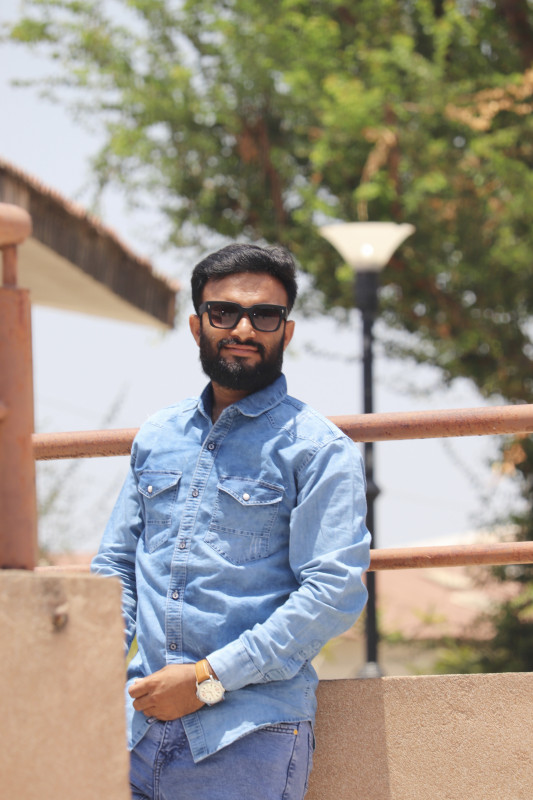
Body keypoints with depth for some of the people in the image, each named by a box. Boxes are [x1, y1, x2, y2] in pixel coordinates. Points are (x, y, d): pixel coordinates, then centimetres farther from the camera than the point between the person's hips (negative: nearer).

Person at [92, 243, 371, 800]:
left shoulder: (318, 450, -1)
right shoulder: (156, 438, 17)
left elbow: (334, 592, -11)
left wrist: (208, 679, -15)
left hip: (249, 736, -5)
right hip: (139, 728, 5)